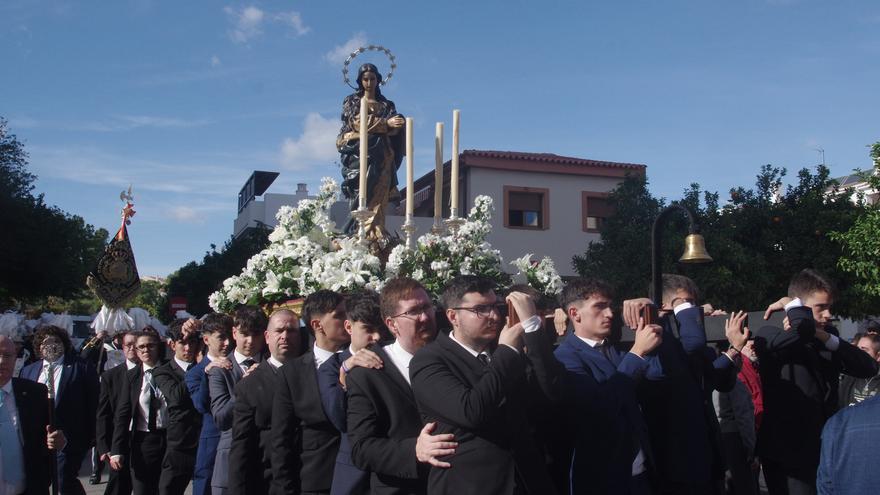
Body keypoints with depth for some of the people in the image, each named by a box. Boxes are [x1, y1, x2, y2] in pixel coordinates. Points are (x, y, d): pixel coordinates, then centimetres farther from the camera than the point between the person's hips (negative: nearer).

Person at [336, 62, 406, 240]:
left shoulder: (386, 104, 20)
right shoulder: (352, 102, 13)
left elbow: (393, 129, 7)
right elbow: (357, 123, -4)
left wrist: (398, 123, -17)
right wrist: (385, 123, -13)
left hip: (381, 156, 2)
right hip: (359, 153, -2)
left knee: (379, 196, -11)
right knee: (363, 194, -14)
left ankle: (375, 235, -18)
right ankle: (373, 234, -19)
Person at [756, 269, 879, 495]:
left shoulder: (826, 334, 11)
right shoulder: (768, 336, -12)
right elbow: (803, 327, -34)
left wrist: (827, 338, -11)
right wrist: (792, 305, -13)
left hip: (826, 449, 7)